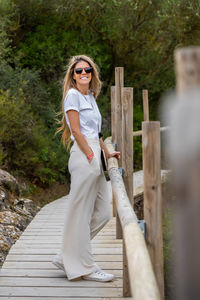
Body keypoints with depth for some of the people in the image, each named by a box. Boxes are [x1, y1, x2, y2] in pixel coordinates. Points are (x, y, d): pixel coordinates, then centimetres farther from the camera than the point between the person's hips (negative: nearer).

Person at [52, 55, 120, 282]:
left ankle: (66, 257, 16)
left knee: (103, 213, 9)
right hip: (83, 155, -10)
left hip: (93, 155, 10)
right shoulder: (73, 95, -6)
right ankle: (84, 267, 4)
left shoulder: (90, 96, 20)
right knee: (81, 212, -3)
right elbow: (76, 131, -12)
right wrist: (91, 156, -14)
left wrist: (107, 153, 22)